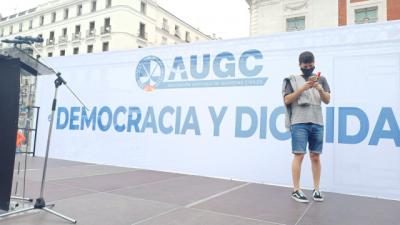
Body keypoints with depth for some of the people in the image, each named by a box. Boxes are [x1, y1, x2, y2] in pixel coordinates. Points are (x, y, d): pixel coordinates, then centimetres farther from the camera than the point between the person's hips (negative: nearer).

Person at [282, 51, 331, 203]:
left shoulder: (320, 79, 15)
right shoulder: (292, 80, 6)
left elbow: (327, 101, 10)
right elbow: (287, 100, -2)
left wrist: (320, 89, -9)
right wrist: (303, 88, -12)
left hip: (317, 123, 3)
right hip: (299, 123, -3)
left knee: (315, 157, 7)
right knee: (299, 156, -5)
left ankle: (316, 189, 16)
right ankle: (296, 190, 2)